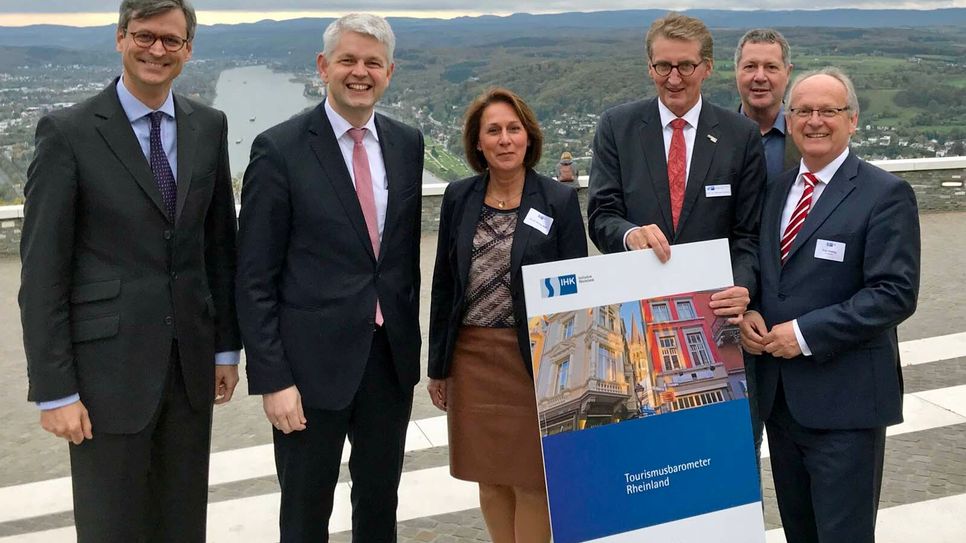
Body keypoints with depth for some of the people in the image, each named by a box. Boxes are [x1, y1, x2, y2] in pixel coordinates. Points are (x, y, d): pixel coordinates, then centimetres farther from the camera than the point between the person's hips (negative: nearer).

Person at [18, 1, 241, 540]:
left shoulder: (209, 127, 5)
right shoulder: (68, 132, -9)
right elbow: (42, 272, -9)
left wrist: (227, 347, 11)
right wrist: (55, 390, -11)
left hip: (191, 361, 4)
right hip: (110, 365, -4)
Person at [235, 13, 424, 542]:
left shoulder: (407, 143, 5)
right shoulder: (279, 149, -10)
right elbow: (255, 279, -10)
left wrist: (410, 340, 11)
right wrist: (272, 379, -13)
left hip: (392, 356, 4)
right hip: (314, 362, -4)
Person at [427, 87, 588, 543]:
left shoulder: (560, 201, -4)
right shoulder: (458, 198, 4)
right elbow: (443, 285, 8)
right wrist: (438, 366, 8)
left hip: (533, 360, -3)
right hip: (472, 358, 3)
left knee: (531, 479, 5)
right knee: (490, 476, 13)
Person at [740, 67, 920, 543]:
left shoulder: (885, 194, -8)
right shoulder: (776, 189, 12)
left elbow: (896, 293, -15)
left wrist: (807, 333, -19)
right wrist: (747, 313, -2)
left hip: (845, 398, -6)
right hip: (779, 393, 6)